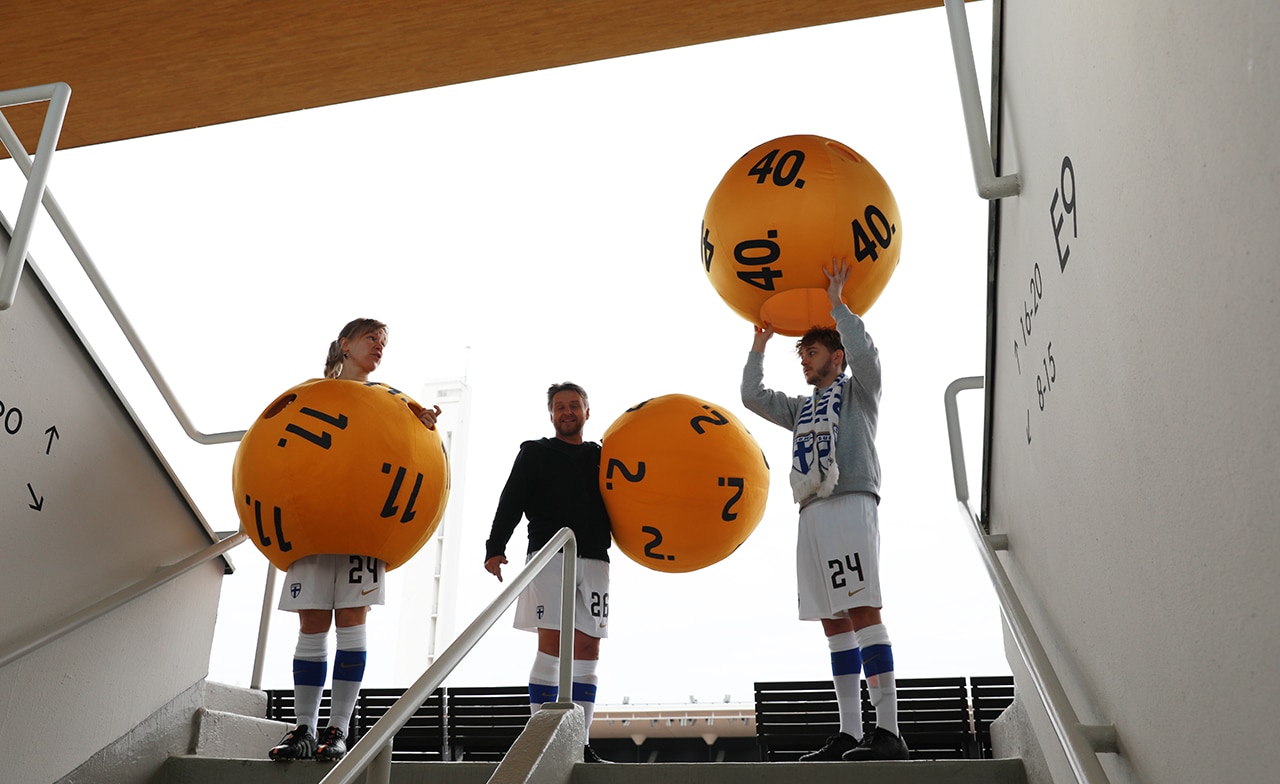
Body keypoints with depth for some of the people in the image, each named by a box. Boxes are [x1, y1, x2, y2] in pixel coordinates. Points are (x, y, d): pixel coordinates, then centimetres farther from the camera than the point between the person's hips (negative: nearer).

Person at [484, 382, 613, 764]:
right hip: (550, 554, -3)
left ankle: (579, 743, 5)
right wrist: (495, 548, -11)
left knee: (587, 649, 1)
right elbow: (511, 502, 1)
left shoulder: (602, 457, 20)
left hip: (593, 560, 3)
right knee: (551, 645, -11)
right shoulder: (535, 453, 12)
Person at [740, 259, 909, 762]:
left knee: (862, 612, -15)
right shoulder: (802, 407, 29)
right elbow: (752, 396, 27)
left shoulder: (859, 390, 11)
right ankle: (849, 735, 5)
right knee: (834, 623, 3)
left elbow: (864, 352, -8)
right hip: (812, 513, 7)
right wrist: (760, 343, 28)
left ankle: (888, 733, -15)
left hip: (850, 504, -7)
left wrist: (837, 304, 2)